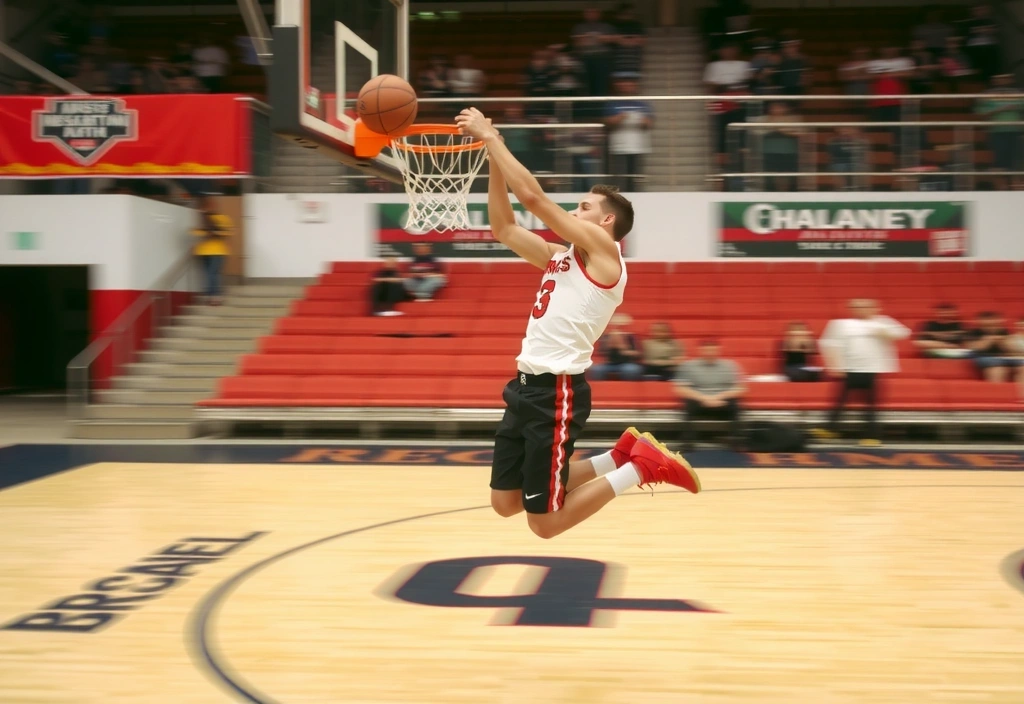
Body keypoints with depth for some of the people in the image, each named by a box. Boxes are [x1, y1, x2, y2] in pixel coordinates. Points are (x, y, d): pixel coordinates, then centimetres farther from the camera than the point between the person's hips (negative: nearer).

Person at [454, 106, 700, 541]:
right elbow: (503, 228, 17)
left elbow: (533, 196, -14)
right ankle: (622, 456, 17)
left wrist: (489, 137, -8)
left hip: (557, 391, -9)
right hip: (528, 386, 9)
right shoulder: (561, 257, 17)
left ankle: (641, 466, 8)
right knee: (505, 503, 13)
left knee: (545, 522, -5)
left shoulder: (602, 247, -7)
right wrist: (492, 156, 9)